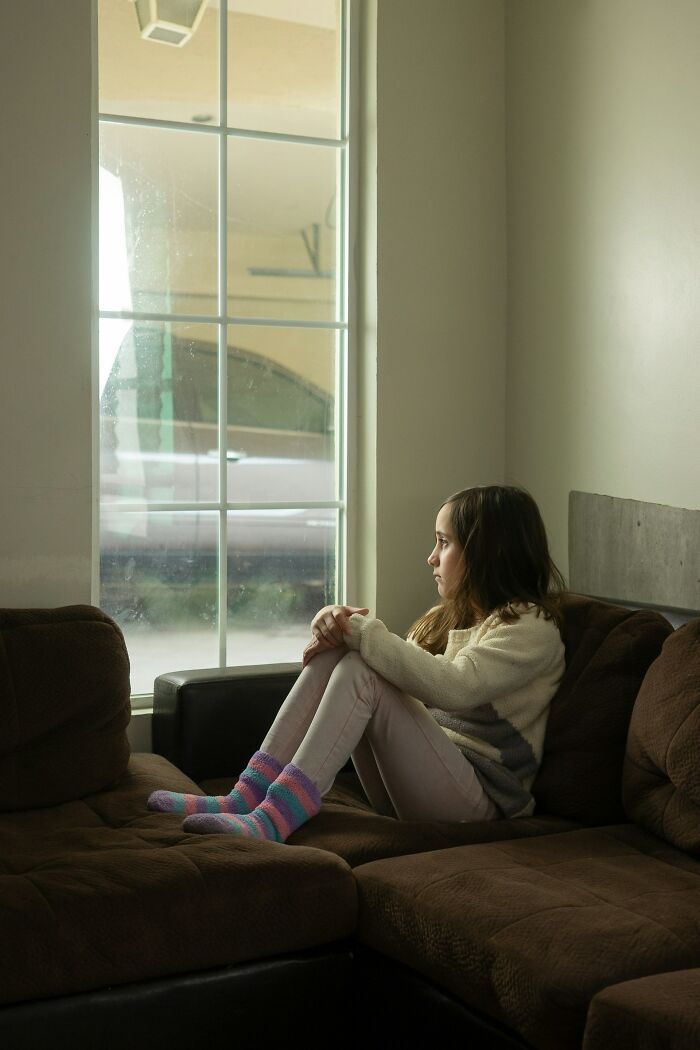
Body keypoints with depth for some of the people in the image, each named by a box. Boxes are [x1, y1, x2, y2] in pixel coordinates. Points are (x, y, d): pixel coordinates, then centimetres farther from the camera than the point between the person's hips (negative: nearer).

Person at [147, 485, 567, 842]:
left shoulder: (530, 628, -7)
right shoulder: (451, 616, 21)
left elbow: (451, 687, -25)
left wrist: (360, 630, -20)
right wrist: (340, 627, -8)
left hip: (478, 795, -7)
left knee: (360, 673, -25)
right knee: (333, 653, -11)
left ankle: (275, 817, -36)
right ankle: (248, 797, -21)